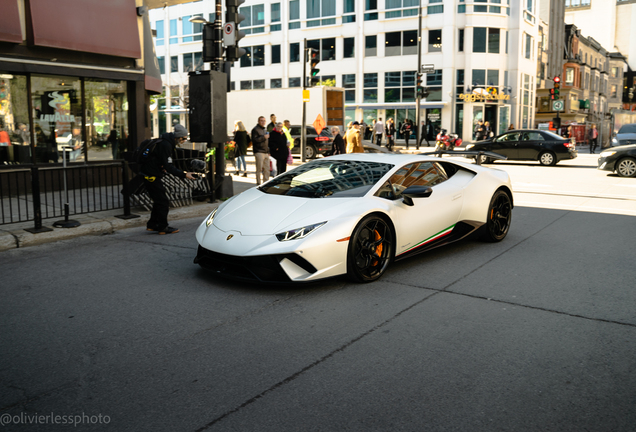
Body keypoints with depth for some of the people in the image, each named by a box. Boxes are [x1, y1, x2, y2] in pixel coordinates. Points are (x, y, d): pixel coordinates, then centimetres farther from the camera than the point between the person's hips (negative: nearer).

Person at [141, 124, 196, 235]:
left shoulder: (167, 142, 11)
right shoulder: (165, 145, -20)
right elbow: (168, 167, -24)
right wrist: (184, 175, -25)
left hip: (150, 175, 10)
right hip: (151, 176, -10)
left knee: (159, 200, 17)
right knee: (163, 201, -5)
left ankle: (152, 225, 24)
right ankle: (163, 228, 2)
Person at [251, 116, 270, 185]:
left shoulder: (265, 130, 22)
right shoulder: (255, 129, -4)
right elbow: (254, 140, -17)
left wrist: (268, 151, 22)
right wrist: (264, 137, -19)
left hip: (266, 152, 8)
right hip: (259, 152, -8)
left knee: (267, 169, 7)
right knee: (259, 169, -6)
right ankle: (258, 183, -2)